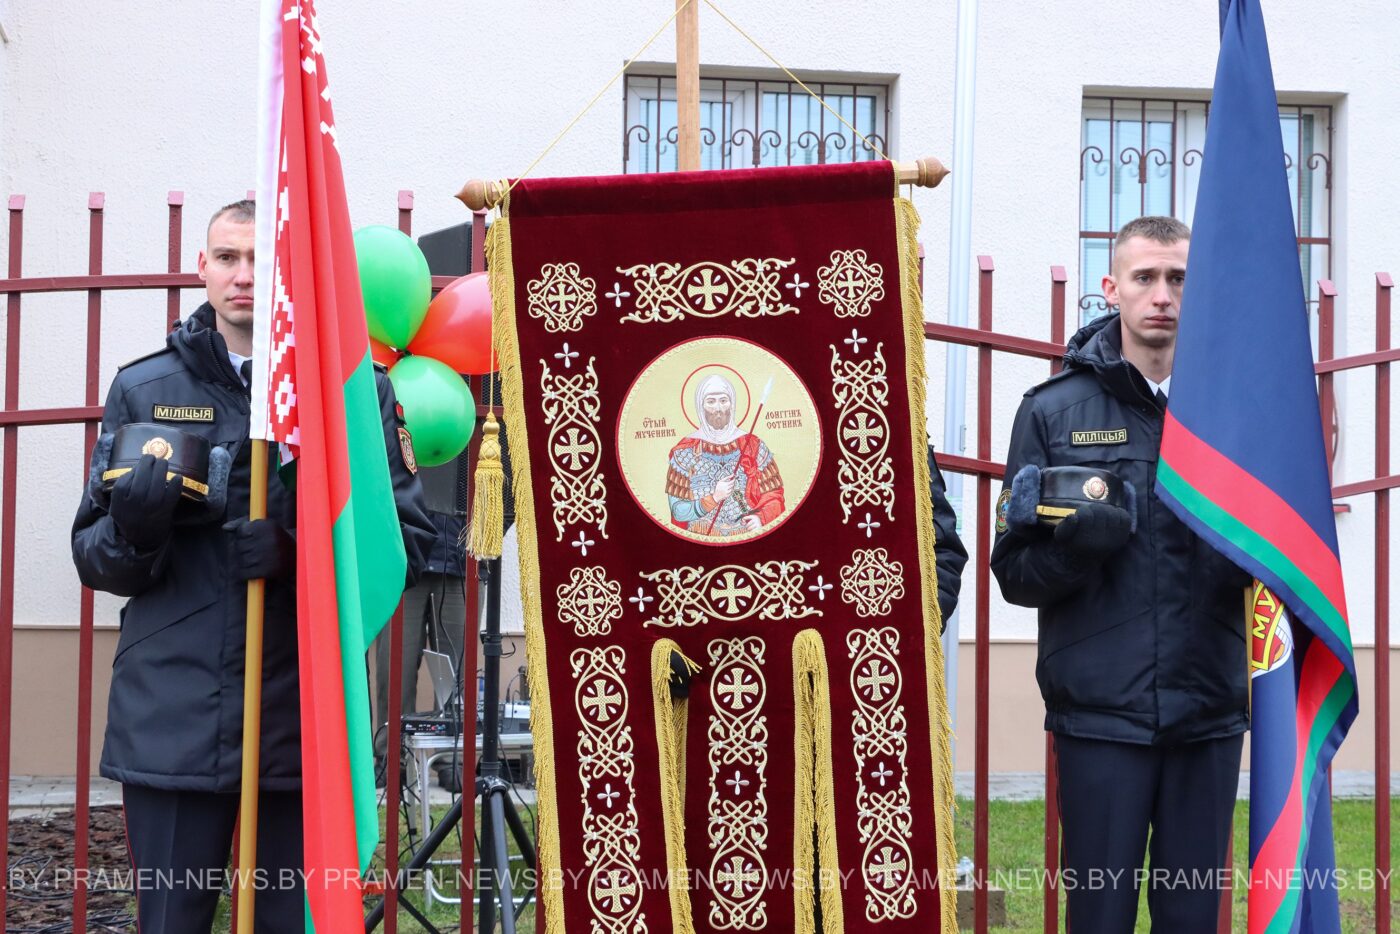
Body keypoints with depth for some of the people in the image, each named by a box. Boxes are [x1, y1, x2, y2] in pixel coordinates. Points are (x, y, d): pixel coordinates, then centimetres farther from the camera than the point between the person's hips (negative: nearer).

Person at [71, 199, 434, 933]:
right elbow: (96, 562, 10)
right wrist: (134, 527, -12)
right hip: (173, 719, 1)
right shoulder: (144, 389, 9)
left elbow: (407, 539, 2)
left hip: (306, 718, -1)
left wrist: (308, 544, -16)